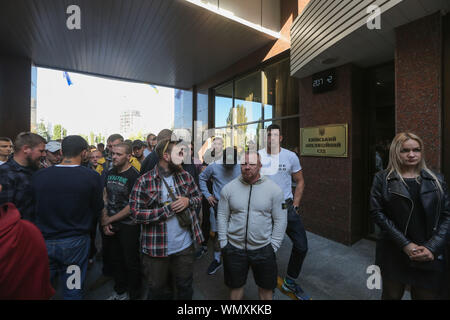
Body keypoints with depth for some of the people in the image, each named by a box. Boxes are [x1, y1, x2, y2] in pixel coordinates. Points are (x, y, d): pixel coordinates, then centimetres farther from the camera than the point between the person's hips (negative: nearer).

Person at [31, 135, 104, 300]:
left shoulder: (38, 175, -8)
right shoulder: (92, 177, -17)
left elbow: (37, 206, 5)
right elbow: (97, 209, -5)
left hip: (44, 242, 2)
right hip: (75, 243, -2)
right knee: (72, 292, 15)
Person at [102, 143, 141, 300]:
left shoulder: (134, 175, -16)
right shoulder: (110, 173, 6)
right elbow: (104, 198, 9)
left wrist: (109, 220, -10)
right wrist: (104, 220, -2)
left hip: (128, 226, -6)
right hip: (110, 225, 7)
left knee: (131, 262, 9)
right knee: (115, 259, 21)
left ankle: (133, 294, 32)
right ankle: (120, 291, 43)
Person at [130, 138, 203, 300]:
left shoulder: (185, 176, -2)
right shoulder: (144, 181, -14)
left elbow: (198, 197, 8)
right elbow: (136, 213, -17)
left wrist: (188, 201, -14)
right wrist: (167, 209, -22)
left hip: (185, 245, 3)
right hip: (156, 248, -3)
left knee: (185, 287, 24)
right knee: (157, 289, 23)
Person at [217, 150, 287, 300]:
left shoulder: (274, 189, -10)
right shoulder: (228, 188, -6)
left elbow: (280, 220, -5)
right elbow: (222, 216, 0)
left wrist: (273, 246, -5)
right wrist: (223, 243, -1)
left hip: (264, 249, 0)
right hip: (234, 247, 1)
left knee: (266, 288, 19)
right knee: (235, 285, 21)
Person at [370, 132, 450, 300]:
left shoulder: (436, 180, 7)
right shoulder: (382, 178, -3)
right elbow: (377, 212, -8)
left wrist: (432, 247, -10)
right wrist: (405, 244, -14)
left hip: (431, 255, 2)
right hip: (394, 253, -2)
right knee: (392, 294, 13)